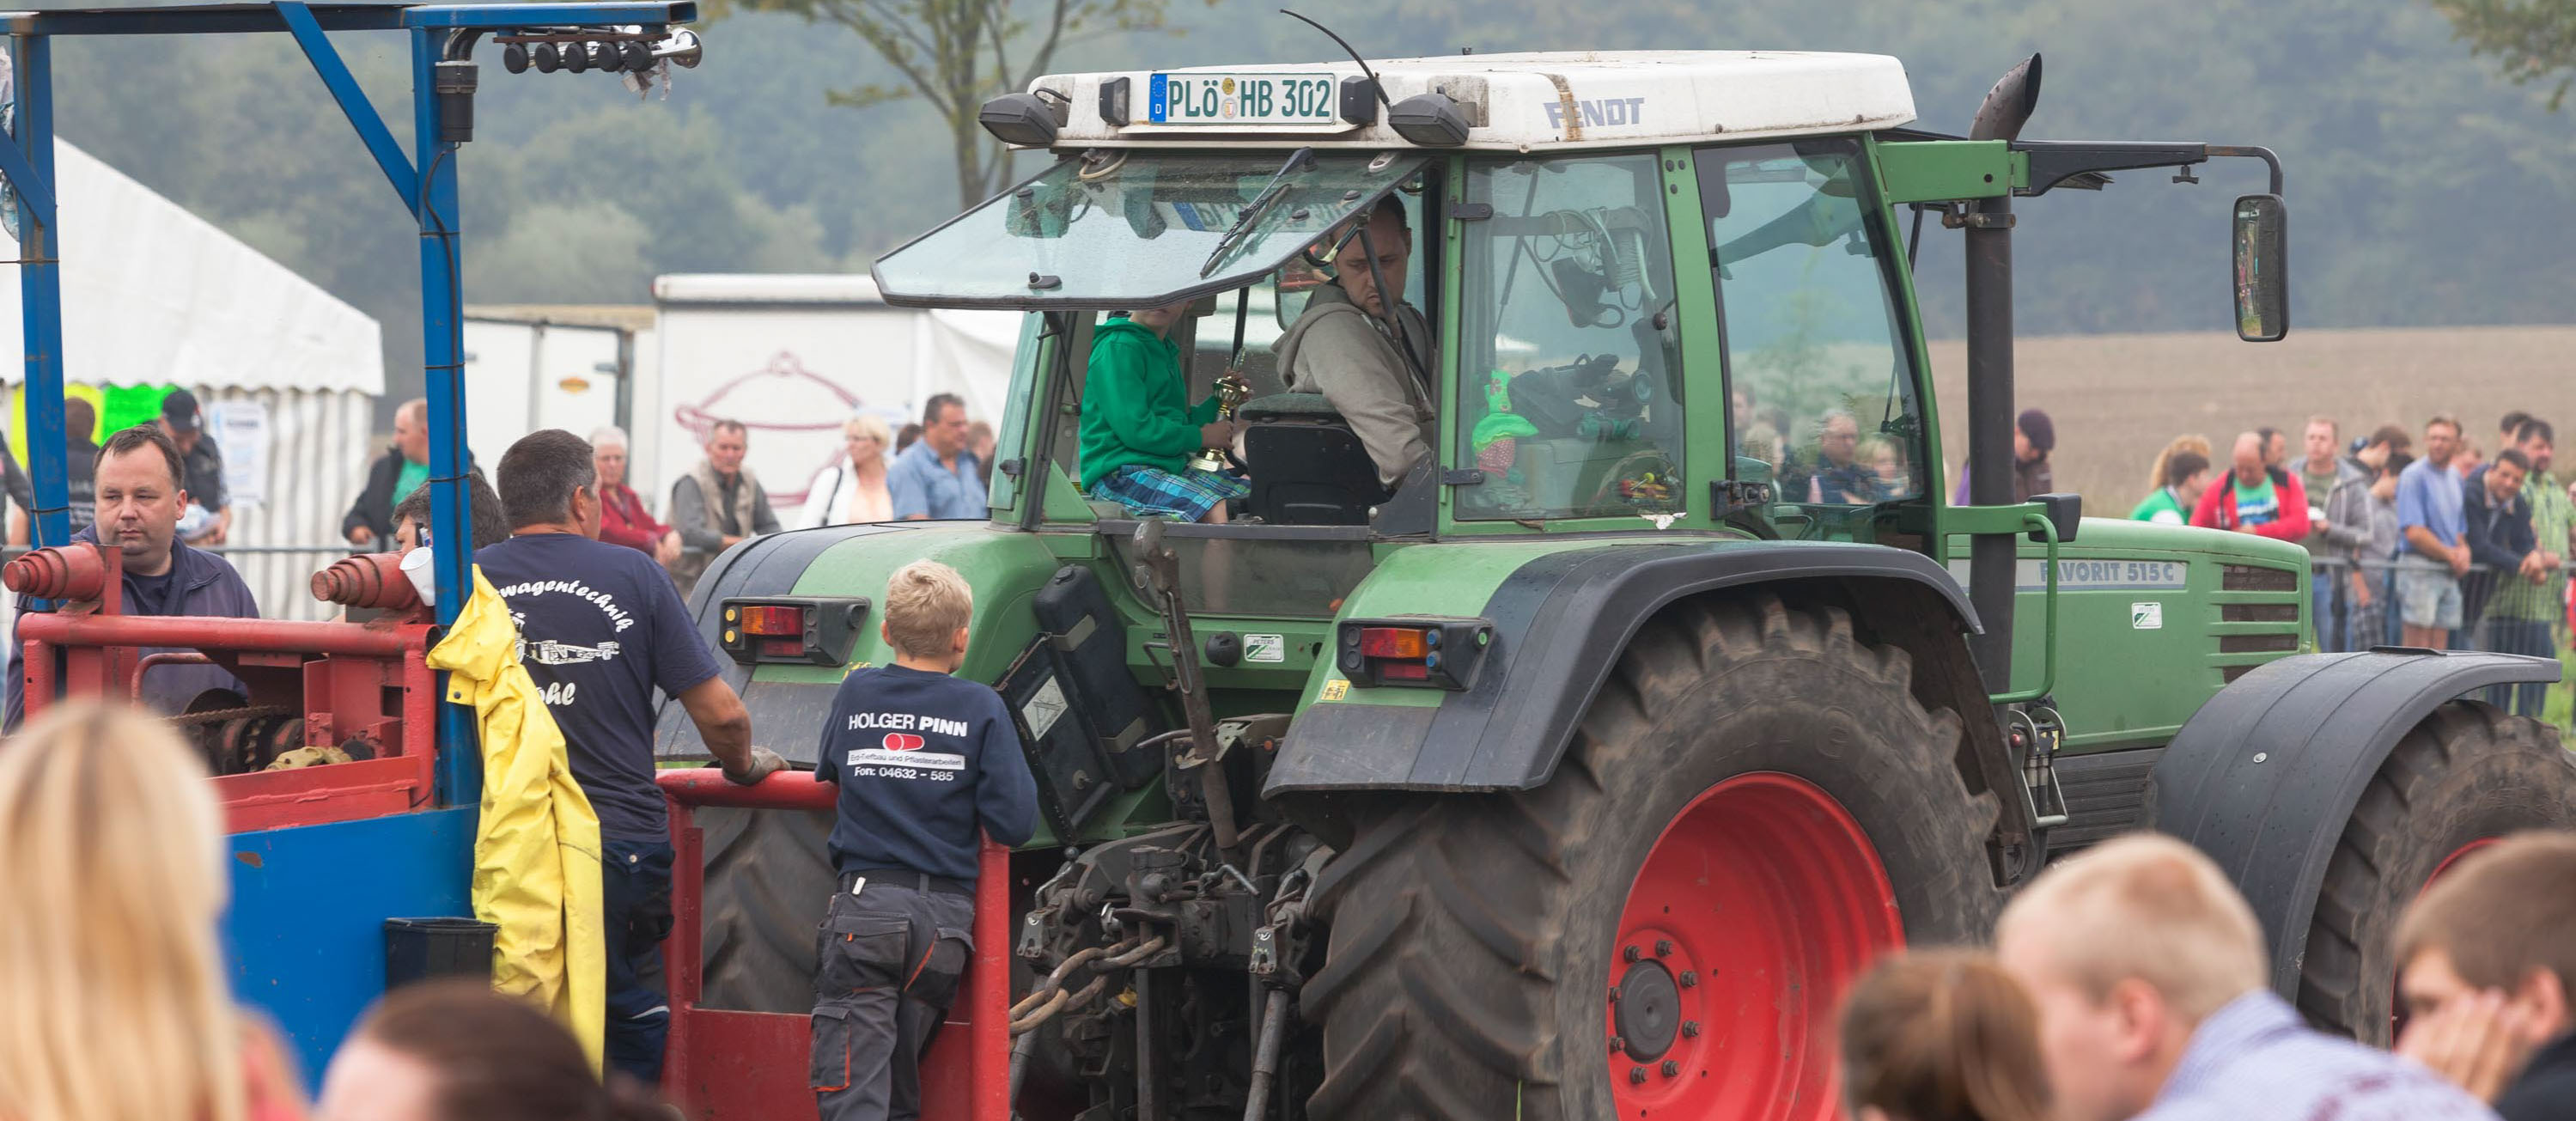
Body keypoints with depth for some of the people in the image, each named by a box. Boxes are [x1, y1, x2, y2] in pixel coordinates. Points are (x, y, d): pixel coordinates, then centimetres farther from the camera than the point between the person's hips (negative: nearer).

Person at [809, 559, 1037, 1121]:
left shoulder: (856, 691, 6)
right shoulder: (981, 707, 0)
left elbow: (826, 771, 23)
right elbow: (1015, 823, -5)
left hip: (864, 907, -1)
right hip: (946, 916, 1)